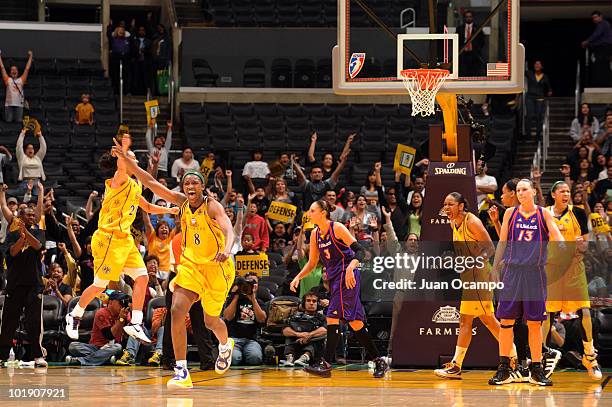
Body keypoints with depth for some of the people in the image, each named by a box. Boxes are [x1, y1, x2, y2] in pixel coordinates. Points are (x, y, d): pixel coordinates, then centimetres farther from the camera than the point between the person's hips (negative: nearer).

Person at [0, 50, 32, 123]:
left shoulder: (21, 80, 13)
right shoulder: (7, 80, 10)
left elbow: (27, 69, 17)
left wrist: (30, 57, 19)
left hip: (19, 105, 1)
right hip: (9, 104, -1)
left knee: (19, 121, -3)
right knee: (8, 121, -3)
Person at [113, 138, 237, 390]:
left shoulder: (212, 207, -18)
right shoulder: (181, 202, -4)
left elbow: (228, 229, -35)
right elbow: (150, 182, -5)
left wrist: (226, 250, -56)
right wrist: (126, 160, -13)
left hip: (216, 266, -4)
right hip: (190, 264, 4)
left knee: (211, 320, 11)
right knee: (177, 310, -18)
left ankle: (225, 345, 50)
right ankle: (182, 372, -18)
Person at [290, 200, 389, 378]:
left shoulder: (337, 228, -11)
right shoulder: (315, 234, 11)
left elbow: (360, 251, -16)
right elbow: (312, 262, 19)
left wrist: (350, 267, -32)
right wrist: (298, 277, 5)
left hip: (347, 277, -8)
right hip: (334, 278, 8)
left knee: (333, 316, -16)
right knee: (354, 321, 9)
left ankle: (326, 364, -18)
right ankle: (379, 362, 15)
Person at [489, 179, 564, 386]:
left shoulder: (543, 214, 3)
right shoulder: (510, 213, 6)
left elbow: (557, 237, -4)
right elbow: (502, 242, 11)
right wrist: (495, 268, 8)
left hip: (535, 272, -1)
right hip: (513, 271, 1)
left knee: (535, 323, 2)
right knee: (506, 320, -2)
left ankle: (536, 370, 10)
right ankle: (504, 370, 5)